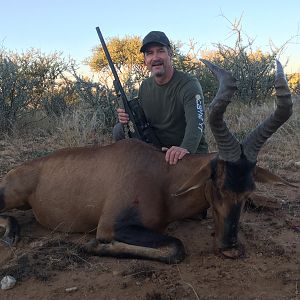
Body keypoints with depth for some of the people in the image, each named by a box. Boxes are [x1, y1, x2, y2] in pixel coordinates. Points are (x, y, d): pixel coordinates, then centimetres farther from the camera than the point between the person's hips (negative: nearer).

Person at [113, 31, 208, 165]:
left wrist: (185, 149, -54)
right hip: (156, 149, 5)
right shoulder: (145, 86, 5)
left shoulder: (189, 84, -16)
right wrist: (128, 117, -12)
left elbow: (196, 123, -33)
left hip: (192, 152, -5)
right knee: (119, 130, -8)